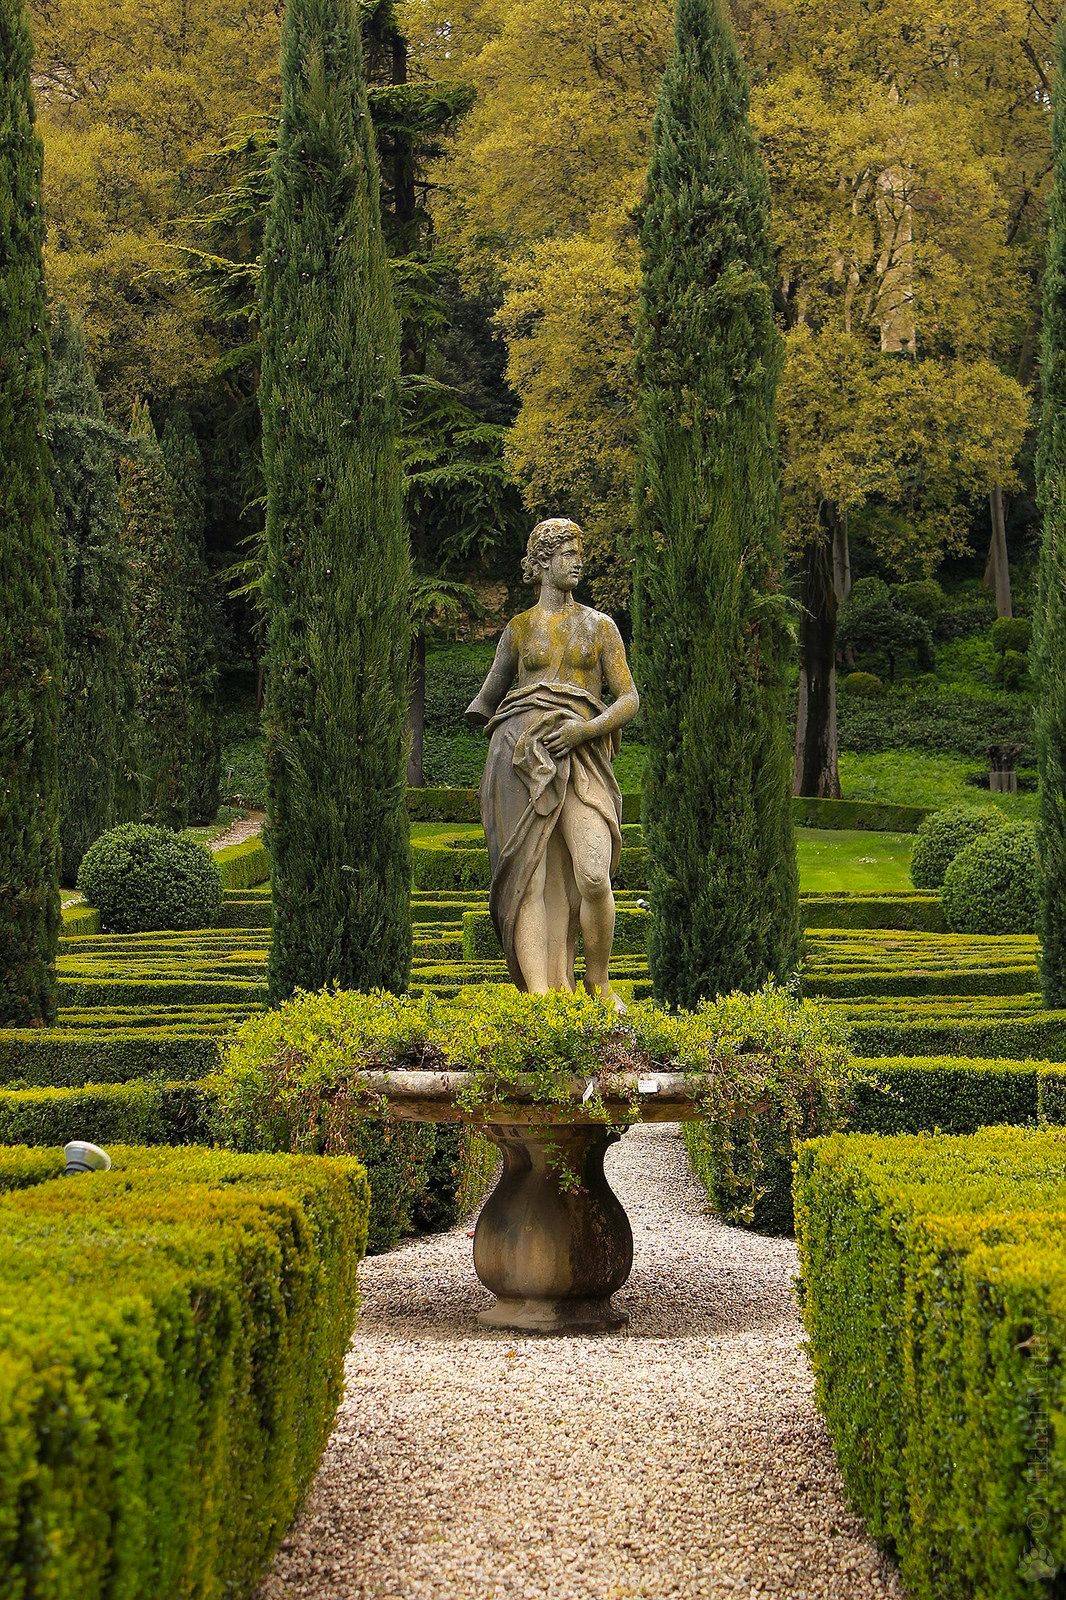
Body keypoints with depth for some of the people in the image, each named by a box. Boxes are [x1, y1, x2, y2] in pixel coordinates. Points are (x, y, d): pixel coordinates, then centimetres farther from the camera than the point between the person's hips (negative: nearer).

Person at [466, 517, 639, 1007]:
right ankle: (540, 998, -15)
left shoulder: (600, 626, 14)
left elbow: (630, 700, 7)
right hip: (522, 759, 0)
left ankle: (598, 980, 2)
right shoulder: (518, 629, 15)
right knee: (532, 879, -10)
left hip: (581, 759, 0)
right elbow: (489, 700, 26)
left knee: (593, 878, -19)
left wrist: (582, 730, -7)